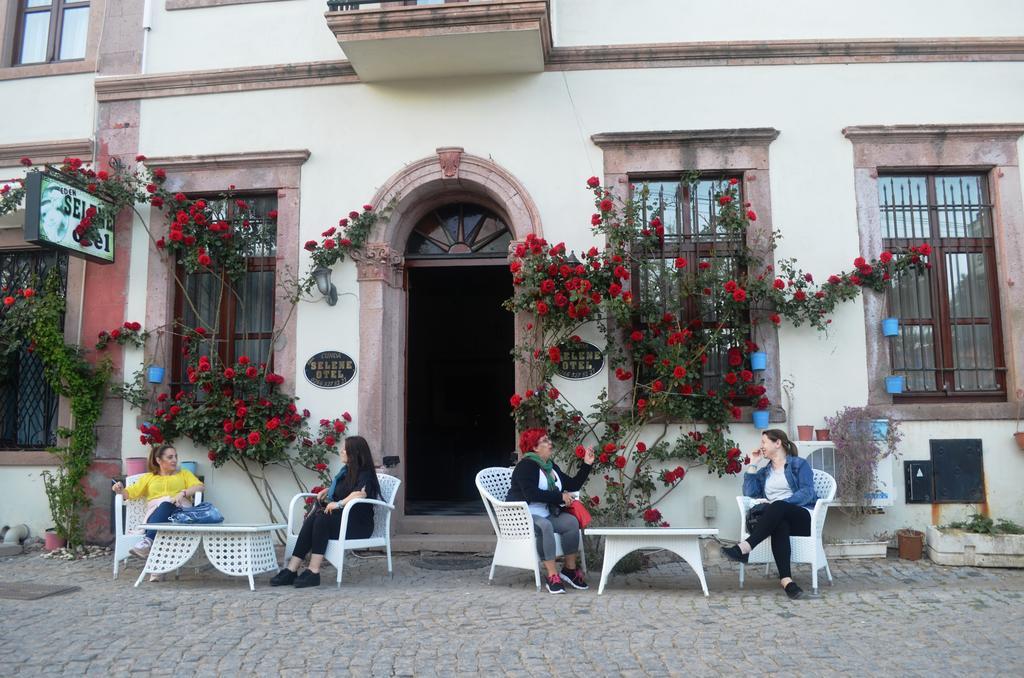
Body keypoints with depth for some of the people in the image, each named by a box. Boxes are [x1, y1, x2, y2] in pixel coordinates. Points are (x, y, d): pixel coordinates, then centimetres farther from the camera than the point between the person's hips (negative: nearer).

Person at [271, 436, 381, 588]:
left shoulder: (365, 474, -7)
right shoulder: (346, 471, 19)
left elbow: (360, 493, -29)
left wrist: (339, 504, -35)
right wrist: (326, 491, 18)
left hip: (359, 524, -7)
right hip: (341, 517, 7)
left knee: (322, 519, -30)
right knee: (312, 519, -22)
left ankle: (313, 572, -32)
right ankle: (291, 570, -30)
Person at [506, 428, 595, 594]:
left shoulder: (551, 467, 15)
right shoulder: (526, 466, -12)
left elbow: (573, 485, 17)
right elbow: (531, 493, -26)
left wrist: (587, 465, 9)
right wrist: (560, 497, -21)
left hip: (545, 514, 8)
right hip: (522, 516, -8)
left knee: (571, 522, -16)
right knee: (545, 526, -36)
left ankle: (570, 569, -7)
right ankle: (552, 576, -32)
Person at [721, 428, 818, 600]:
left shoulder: (799, 464, 12)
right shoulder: (764, 471, 26)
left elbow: (807, 492, -7)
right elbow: (749, 493, 8)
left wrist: (779, 503, -20)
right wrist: (753, 465, 11)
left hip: (803, 517, -3)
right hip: (777, 518, 3)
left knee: (778, 507, -36)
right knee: (779, 525, -36)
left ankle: (744, 548, -51)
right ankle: (786, 579, -53)